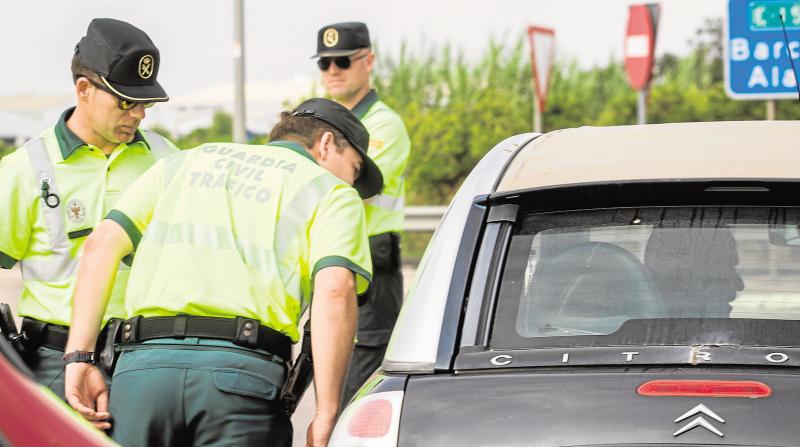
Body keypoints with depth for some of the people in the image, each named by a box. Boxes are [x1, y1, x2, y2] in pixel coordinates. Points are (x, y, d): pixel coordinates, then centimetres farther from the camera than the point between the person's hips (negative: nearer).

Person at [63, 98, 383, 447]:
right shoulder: (334, 194, 14)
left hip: (141, 365, 3)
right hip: (243, 370, -3)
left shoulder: (189, 161, 28)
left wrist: (79, 357, 12)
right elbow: (334, 289, -5)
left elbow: (101, 244, 16)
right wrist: (326, 416, -7)